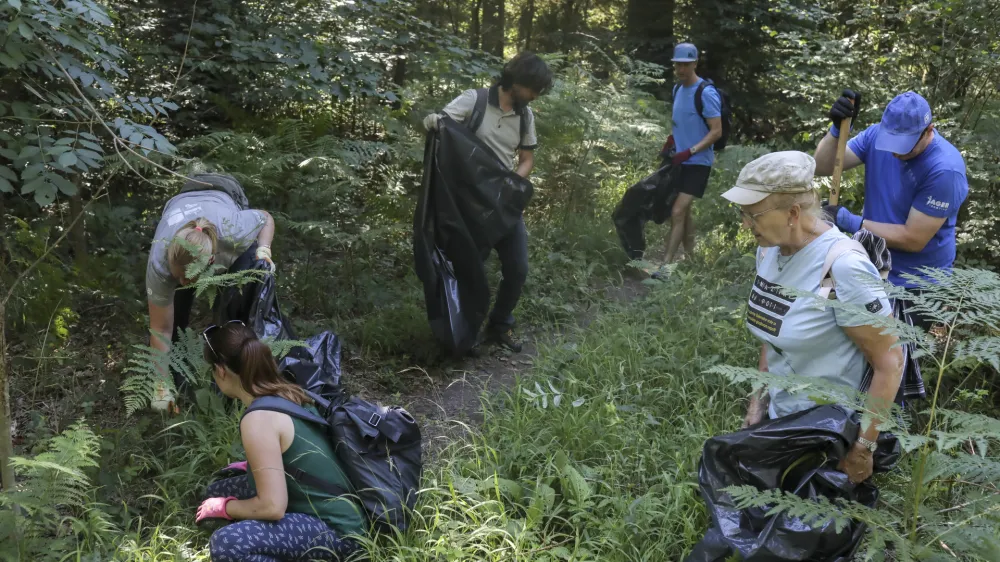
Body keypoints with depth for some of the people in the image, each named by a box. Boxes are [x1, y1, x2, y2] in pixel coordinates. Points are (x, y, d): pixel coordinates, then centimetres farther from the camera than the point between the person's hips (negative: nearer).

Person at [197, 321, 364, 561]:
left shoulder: (259, 419, -22)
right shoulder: (287, 393, 3)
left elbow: (272, 507, -24)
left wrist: (223, 507, -7)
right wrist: (254, 465, 27)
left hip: (335, 529, -10)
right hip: (325, 507, 10)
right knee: (217, 490, 16)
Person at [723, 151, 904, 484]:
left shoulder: (843, 268, -24)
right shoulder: (770, 248, -2)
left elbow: (890, 363, -18)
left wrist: (863, 447, -15)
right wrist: (758, 401, 11)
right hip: (781, 418, 7)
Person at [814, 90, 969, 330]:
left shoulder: (944, 169, -27)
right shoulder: (878, 134, -10)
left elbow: (913, 239, -25)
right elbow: (822, 167, -13)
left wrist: (850, 222, -25)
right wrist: (837, 129, -31)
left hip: (915, 285, -5)